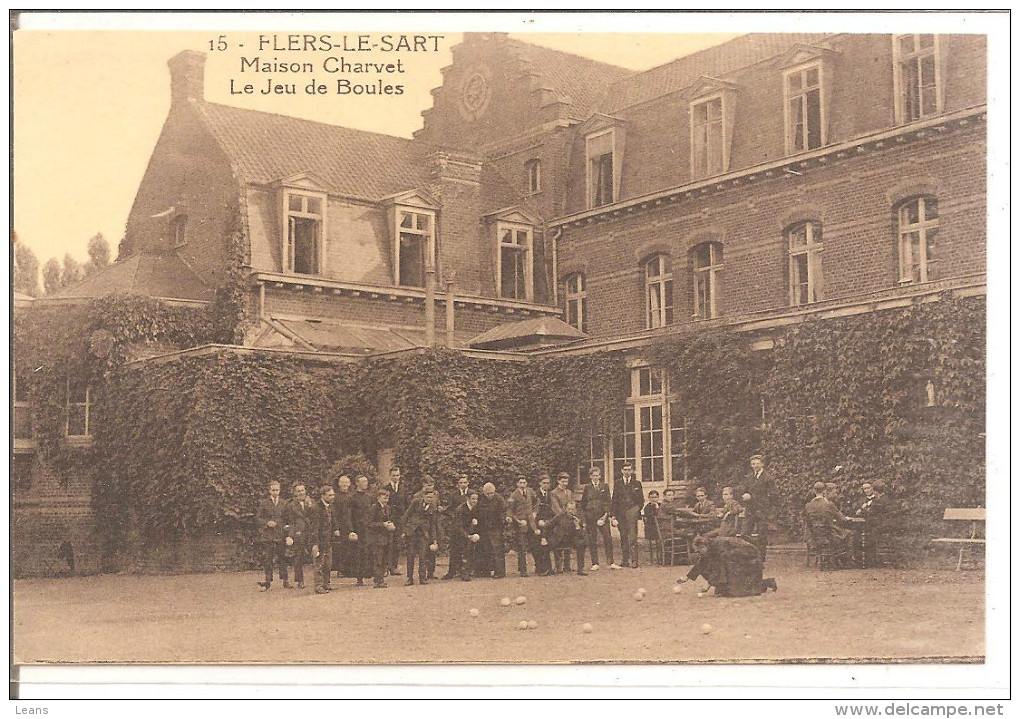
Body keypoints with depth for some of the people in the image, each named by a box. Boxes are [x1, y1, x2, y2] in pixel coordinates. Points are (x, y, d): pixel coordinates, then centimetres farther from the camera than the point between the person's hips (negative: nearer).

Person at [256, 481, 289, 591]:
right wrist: (267, 523, -11)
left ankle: (284, 580, 11)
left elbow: (287, 519, 14)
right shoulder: (264, 503, 5)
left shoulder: (284, 503, 10)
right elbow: (257, 517, 4)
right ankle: (268, 581, 1)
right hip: (267, 535, -1)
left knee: (282, 558, 4)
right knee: (267, 559, -3)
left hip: (281, 534, 1)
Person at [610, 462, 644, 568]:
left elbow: (641, 500, 14)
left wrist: (637, 510, 1)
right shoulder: (618, 484, 12)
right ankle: (626, 560, 10)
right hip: (621, 514, 2)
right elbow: (613, 501, 9)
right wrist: (613, 515, 1)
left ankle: (634, 561, -13)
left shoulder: (637, 484, 11)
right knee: (623, 539, 4)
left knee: (632, 538, -11)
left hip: (632, 513, -2)